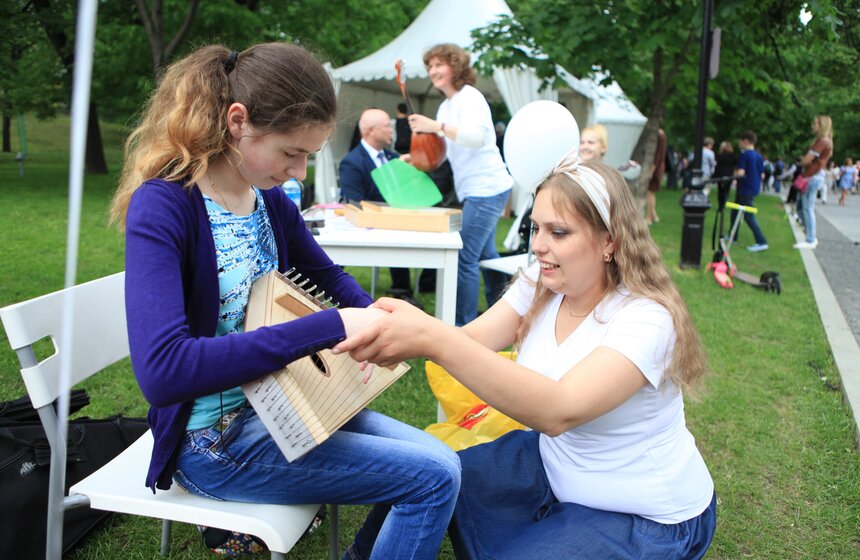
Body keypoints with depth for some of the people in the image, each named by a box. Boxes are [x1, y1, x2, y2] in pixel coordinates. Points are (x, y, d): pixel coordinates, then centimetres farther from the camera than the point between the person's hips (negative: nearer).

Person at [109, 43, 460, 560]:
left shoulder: (271, 200, 0)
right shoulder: (162, 207, -22)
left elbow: (326, 274, 18)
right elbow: (162, 369, -34)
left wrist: (374, 314, -4)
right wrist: (330, 327, -35)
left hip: (278, 404, 7)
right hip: (214, 441, -7)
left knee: (438, 460, 6)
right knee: (435, 477, -12)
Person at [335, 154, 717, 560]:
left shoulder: (646, 318, -28)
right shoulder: (541, 283, -6)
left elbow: (559, 411, -42)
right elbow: (473, 338, -17)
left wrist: (434, 339, -51)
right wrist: (390, 329, -37)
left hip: (648, 515, -6)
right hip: (557, 462, 7)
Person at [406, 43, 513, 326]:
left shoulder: (469, 97, -11)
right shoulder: (446, 106, 17)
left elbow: (476, 137, -26)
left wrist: (436, 126, -31)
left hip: (486, 188, -10)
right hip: (474, 189, 10)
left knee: (466, 257, -11)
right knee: (485, 254, 18)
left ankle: (464, 325, -4)